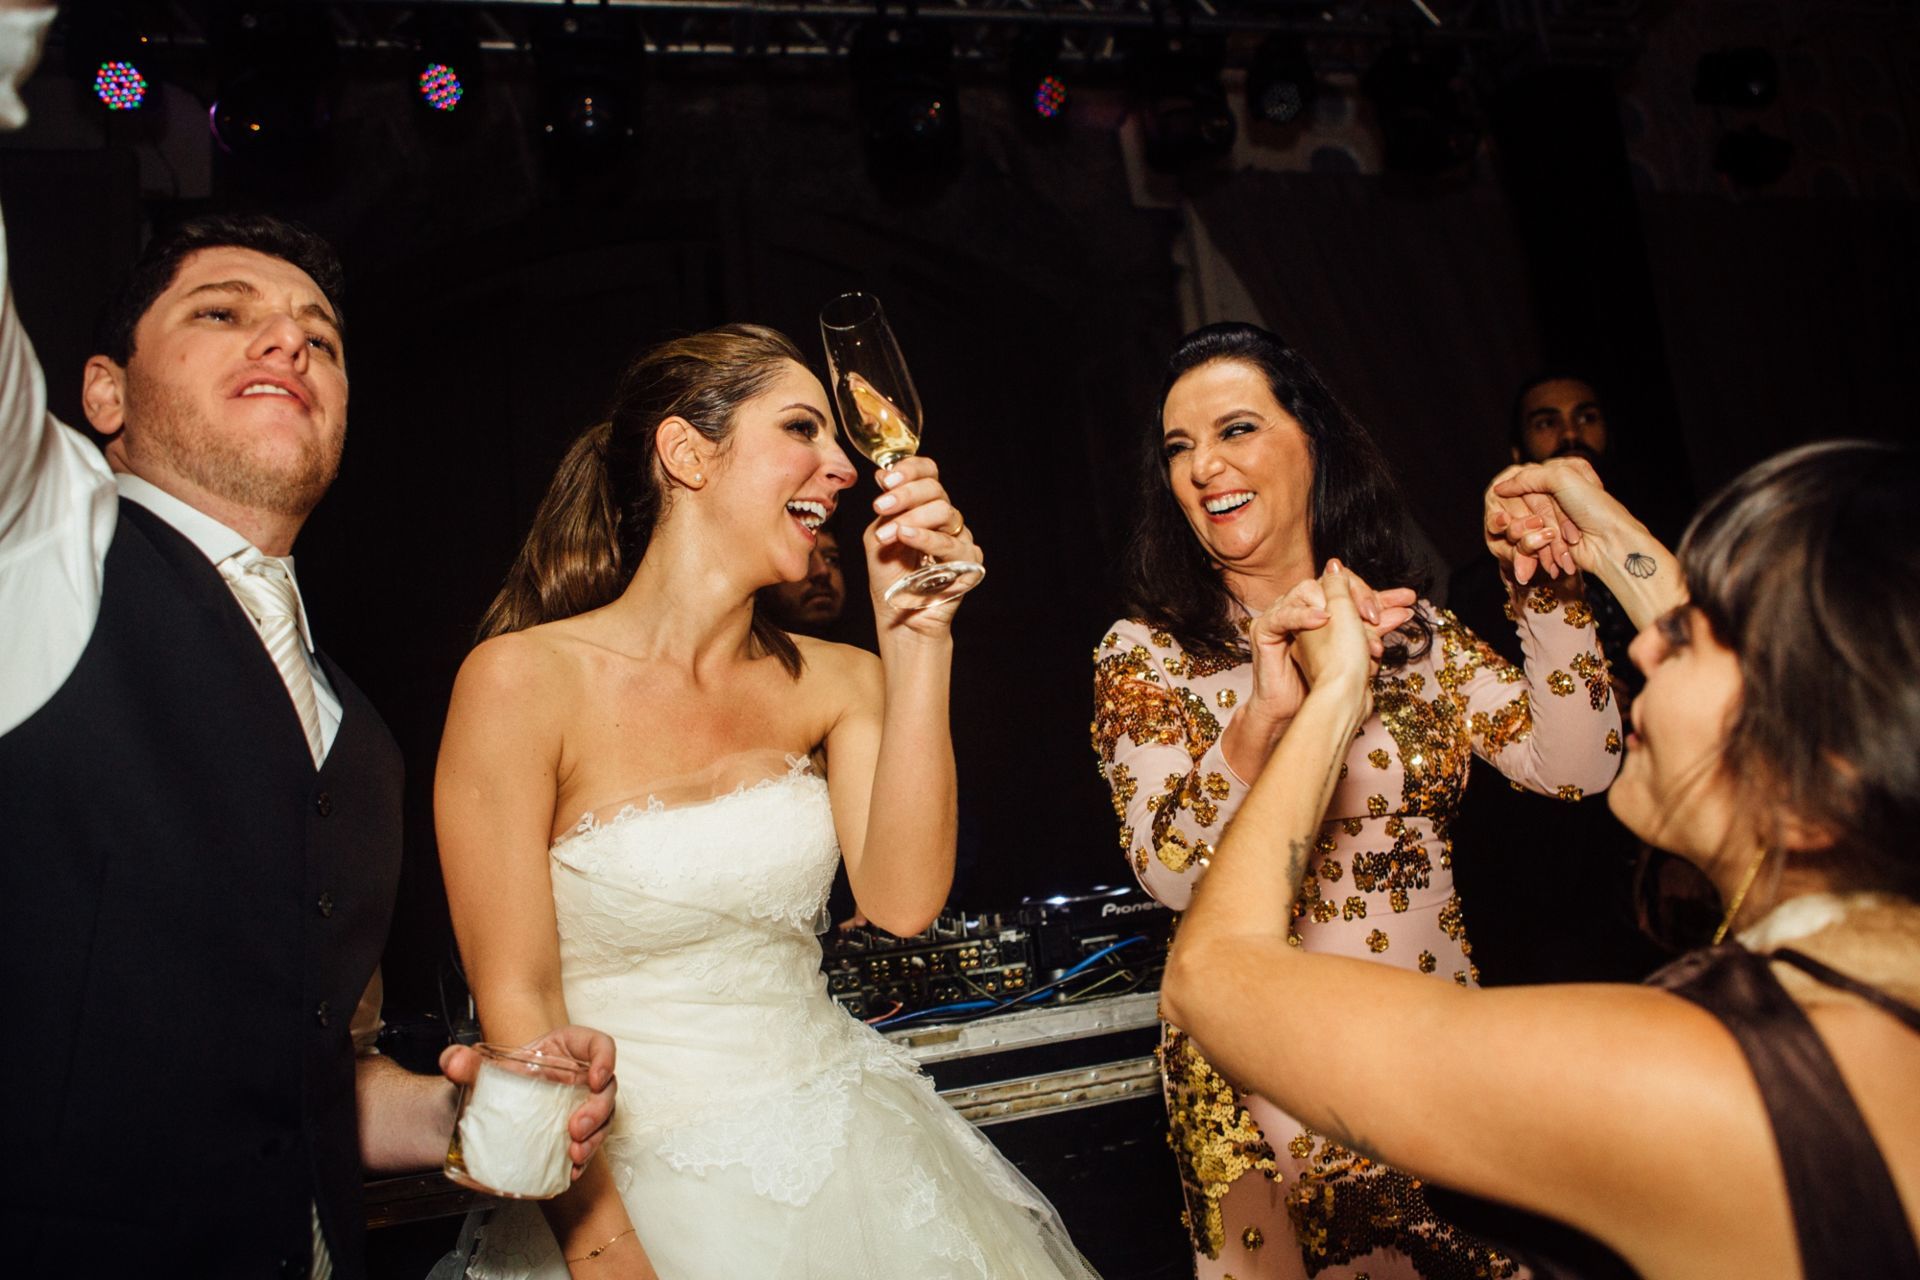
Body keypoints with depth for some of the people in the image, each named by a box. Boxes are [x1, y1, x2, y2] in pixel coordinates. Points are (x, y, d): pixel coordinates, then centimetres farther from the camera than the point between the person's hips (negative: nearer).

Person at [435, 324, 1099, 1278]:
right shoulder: (522, 681, -15)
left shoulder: (835, 682, -3)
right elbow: (517, 1005, -13)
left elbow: (902, 903, -16)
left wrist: (914, 636, -19)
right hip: (642, 1186, -4)